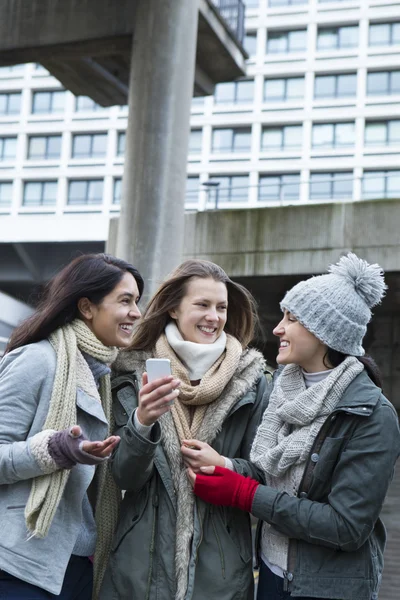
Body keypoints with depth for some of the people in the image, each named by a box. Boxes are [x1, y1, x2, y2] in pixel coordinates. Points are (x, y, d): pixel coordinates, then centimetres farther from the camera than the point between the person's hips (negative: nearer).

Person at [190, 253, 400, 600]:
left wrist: (244, 493, -20)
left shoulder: (372, 416, -18)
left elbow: (347, 526, -22)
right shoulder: (282, 387, -1)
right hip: (271, 571, 6)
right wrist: (221, 470, -7)